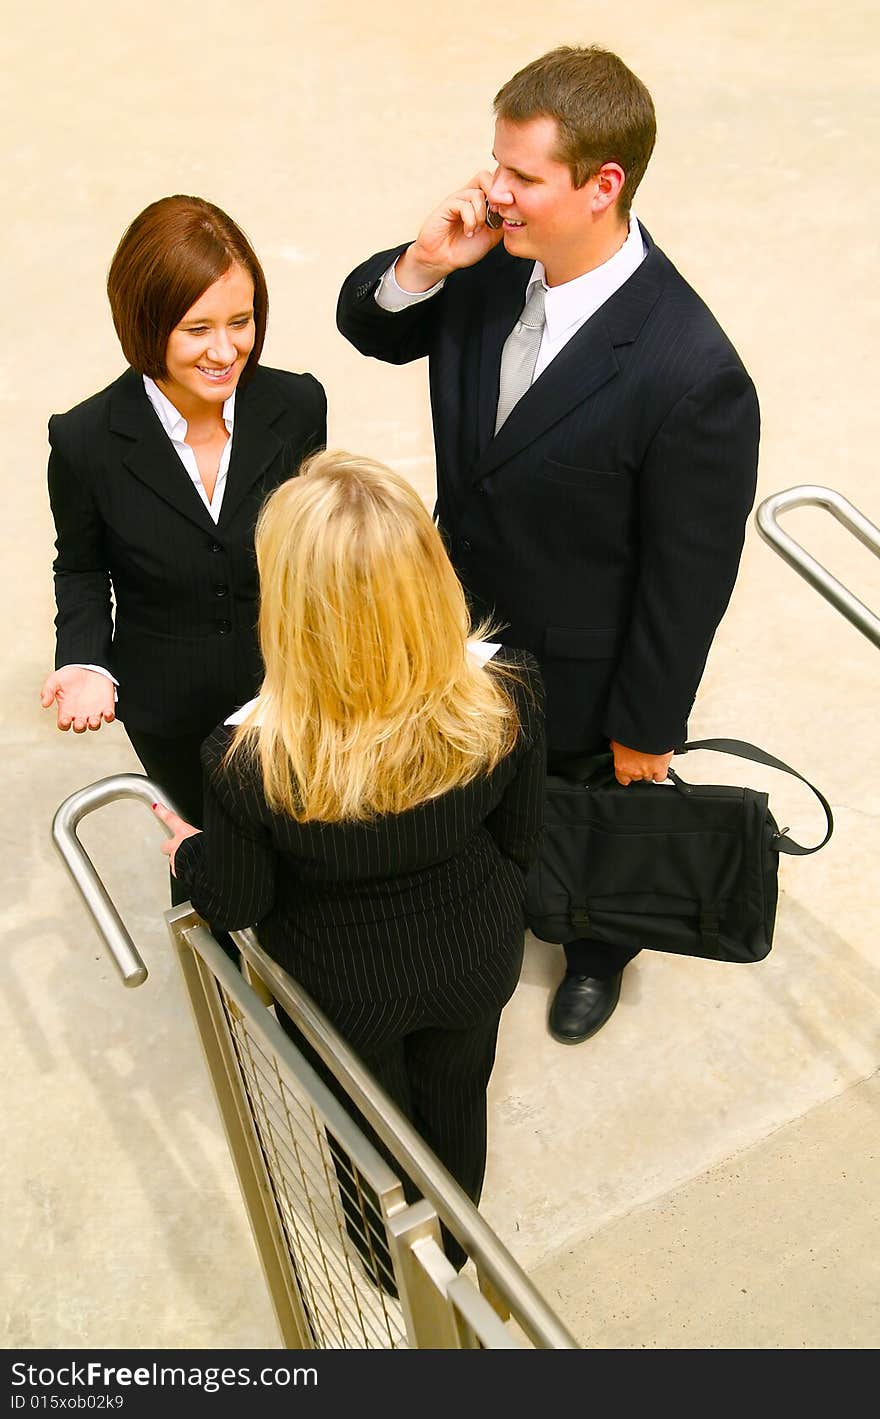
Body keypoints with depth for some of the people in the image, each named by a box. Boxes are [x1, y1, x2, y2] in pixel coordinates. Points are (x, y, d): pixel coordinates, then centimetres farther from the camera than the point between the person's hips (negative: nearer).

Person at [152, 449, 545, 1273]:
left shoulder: (250, 758, -37)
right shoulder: (506, 693, -30)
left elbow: (233, 904, -18)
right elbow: (520, 836, -11)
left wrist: (189, 853, 5)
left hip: (344, 991, -1)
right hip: (474, 960, 2)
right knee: (456, 1098, 32)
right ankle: (452, 1243, 63)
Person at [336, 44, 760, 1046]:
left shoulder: (691, 373, -35)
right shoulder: (494, 259, -18)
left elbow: (687, 578, -24)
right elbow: (370, 328, -1)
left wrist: (646, 728, -13)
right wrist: (421, 265, -24)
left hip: (580, 665, -5)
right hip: (470, 619, 5)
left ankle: (598, 948, 59)